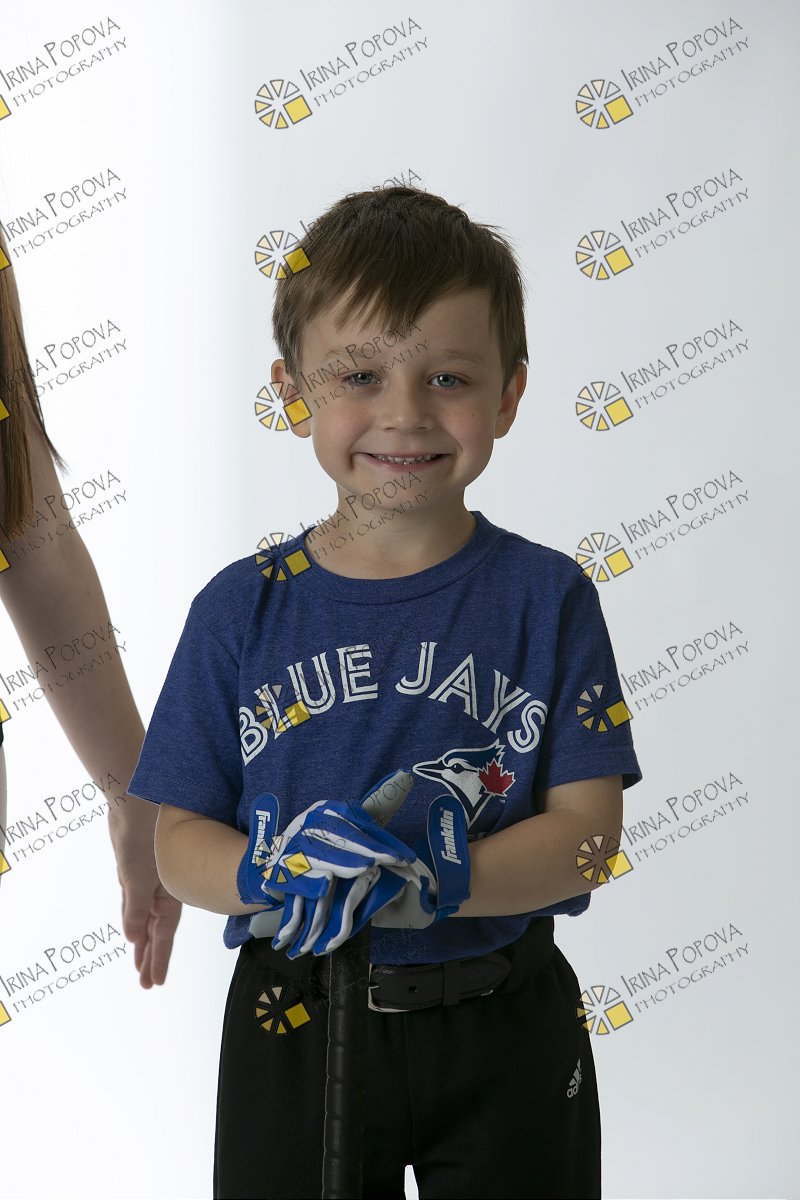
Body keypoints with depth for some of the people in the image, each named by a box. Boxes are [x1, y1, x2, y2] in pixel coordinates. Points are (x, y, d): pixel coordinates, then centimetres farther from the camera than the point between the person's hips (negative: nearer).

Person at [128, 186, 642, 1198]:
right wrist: (274, 876, -24)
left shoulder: (545, 596, -7)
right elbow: (179, 839, -3)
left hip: (504, 1037, 0)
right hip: (294, 1028, 1)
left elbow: (588, 828, -11)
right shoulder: (241, 610, -5)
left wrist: (431, 882, -27)